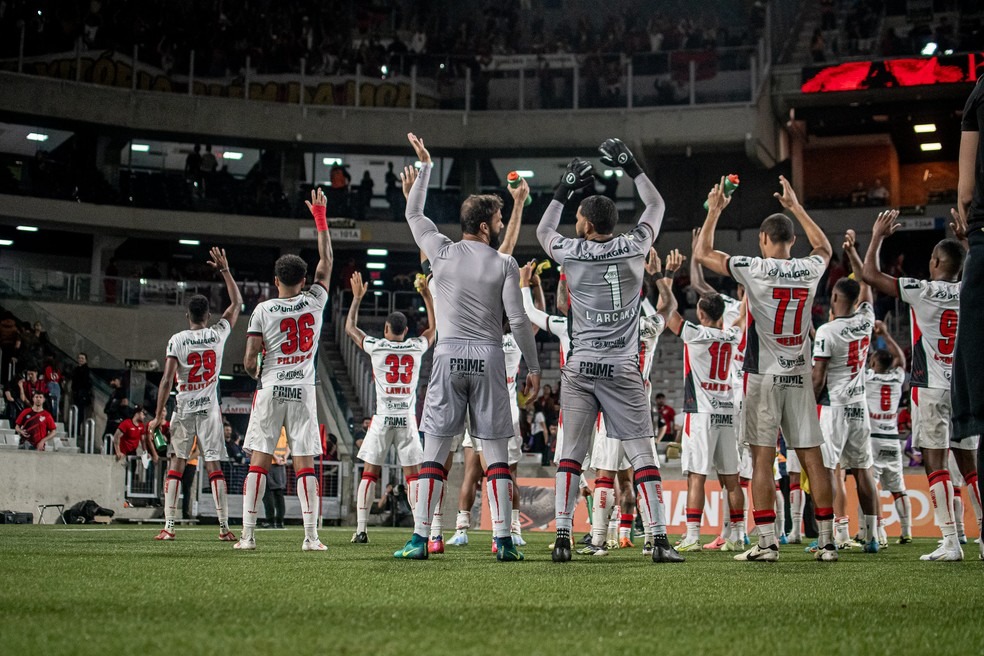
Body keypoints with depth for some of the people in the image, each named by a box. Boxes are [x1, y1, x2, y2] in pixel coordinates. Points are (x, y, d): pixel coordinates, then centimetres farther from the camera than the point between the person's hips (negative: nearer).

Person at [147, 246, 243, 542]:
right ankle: (224, 526, -2)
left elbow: (167, 380, -12)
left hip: (183, 410, -2)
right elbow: (237, 303, 15)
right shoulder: (218, 334, -1)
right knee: (214, 466, 2)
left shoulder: (177, 340, -8)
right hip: (209, 409, 2)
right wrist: (225, 270, 18)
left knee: (176, 465, 4)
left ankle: (168, 525, -1)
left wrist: (159, 415, -7)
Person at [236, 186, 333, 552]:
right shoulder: (315, 302, 1)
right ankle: (311, 536, -4)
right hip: (303, 391, 1)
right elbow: (326, 261, 15)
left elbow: (249, 362, -7)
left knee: (259, 462, 1)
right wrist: (320, 218, 19)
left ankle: (247, 534, -4)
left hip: (270, 390, -1)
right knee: (304, 464, 1)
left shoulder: (263, 310, -4)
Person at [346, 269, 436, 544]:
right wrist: (427, 296, 28)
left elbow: (350, 328, 15)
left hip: (382, 418, -1)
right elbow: (433, 326, 23)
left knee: (369, 473, 4)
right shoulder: (417, 348, 2)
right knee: (412, 475, 4)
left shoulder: (376, 347, -2)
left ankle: (361, 529, -1)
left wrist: (357, 297, 23)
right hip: (408, 419, 1)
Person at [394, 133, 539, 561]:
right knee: (496, 455, 3)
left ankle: (420, 539, -3)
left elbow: (413, 214, 21)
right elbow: (518, 321, -3)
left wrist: (425, 165, 31)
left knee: (434, 453, 2)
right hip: (488, 358, -1)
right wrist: (533, 368, 5)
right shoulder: (504, 265, 0)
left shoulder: (442, 252, 5)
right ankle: (503, 540, -1)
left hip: (449, 355, 1)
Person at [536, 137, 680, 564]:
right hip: (622, 370, 0)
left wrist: (565, 189, 26)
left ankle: (562, 537, 0)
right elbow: (656, 206, 18)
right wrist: (632, 168, 24)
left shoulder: (571, 253, -3)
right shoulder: (634, 248, -2)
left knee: (570, 454, 6)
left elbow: (543, 229, 22)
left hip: (580, 369, 0)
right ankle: (660, 540, -6)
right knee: (642, 453, 0)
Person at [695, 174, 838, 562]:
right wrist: (796, 207, 35)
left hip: (764, 375, -4)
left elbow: (702, 254, 3)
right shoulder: (809, 269, 4)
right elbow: (824, 247, 30)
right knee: (812, 458, 4)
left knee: (762, 459, -3)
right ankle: (827, 542, 3)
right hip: (800, 374, 4)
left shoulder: (754, 269, -8)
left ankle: (767, 542, -7)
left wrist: (714, 211, 13)